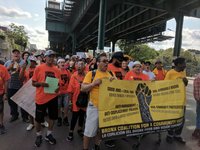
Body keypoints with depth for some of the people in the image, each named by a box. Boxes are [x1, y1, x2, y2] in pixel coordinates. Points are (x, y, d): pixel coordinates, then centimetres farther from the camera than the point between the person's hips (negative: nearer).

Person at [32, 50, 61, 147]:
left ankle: (49, 134, 36)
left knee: (52, 117, 14)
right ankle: (39, 135, 36)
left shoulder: (57, 70, 3)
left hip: (53, 97, 3)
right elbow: (33, 83, -2)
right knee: (38, 118, 10)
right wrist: (41, 83, -22)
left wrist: (58, 88, -11)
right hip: (41, 98, -3)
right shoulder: (38, 68, -6)